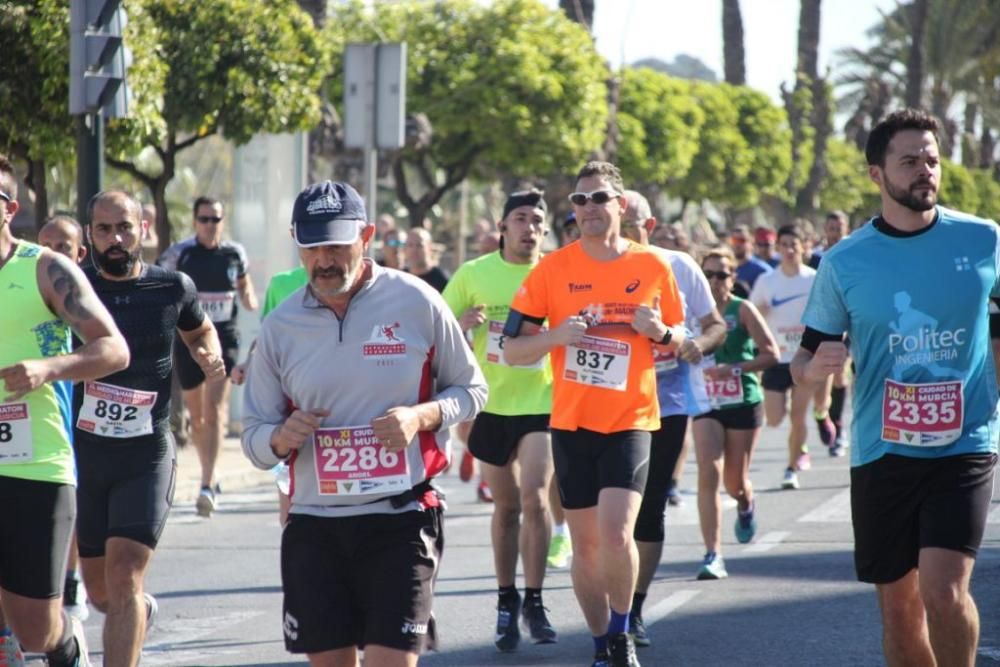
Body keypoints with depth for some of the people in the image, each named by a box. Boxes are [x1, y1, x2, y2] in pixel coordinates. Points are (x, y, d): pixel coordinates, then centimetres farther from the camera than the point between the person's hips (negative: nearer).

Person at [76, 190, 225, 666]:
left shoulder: (173, 288, 0)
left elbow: (199, 330, 21)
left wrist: (211, 356, 0)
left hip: (147, 454, -2)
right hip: (83, 451, 2)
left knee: (123, 579, -16)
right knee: (100, 591, 15)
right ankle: (144, 610, 49)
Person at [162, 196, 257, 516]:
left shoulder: (235, 253, 4)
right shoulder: (181, 254, -3)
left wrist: (250, 299, 3)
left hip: (224, 338, -1)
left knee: (215, 411, -15)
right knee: (197, 416, 10)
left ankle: (207, 487, -20)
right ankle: (209, 476, 31)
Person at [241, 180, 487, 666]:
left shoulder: (416, 302, -2)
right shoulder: (280, 325, 4)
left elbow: (471, 389, 7)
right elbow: (253, 435, 9)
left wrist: (420, 416, -13)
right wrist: (281, 439, -15)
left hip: (401, 518, -3)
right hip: (313, 523, 3)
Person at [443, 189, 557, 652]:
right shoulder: (473, 275, -1)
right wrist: (463, 323, -17)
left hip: (540, 402, -1)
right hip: (491, 404, 1)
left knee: (534, 498, -14)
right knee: (506, 506, 10)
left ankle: (534, 602, -2)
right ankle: (506, 603, 24)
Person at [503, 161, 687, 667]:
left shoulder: (653, 267, 1)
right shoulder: (553, 269, -1)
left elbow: (677, 339, 13)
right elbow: (512, 349, 1)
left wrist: (659, 332, -10)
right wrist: (557, 336, -18)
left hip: (631, 420, -2)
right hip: (572, 421, 2)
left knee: (616, 533, -18)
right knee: (585, 543, 8)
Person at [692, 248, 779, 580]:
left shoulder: (743, 310, -6)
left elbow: (771, 354, -10)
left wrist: (733, 369, -20)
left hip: (743, 403, -2)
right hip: (706, 403, 2)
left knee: (735, 481, 7)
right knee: (708, 473, -15)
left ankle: (746, 506, 46)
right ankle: (713, 555, -15)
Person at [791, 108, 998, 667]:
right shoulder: (845, 262, 1)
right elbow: (806, 360, 6)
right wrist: (814, 366, -16)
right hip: (881, 452, 2)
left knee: (944, 590, -19)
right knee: (899, 606, 8)